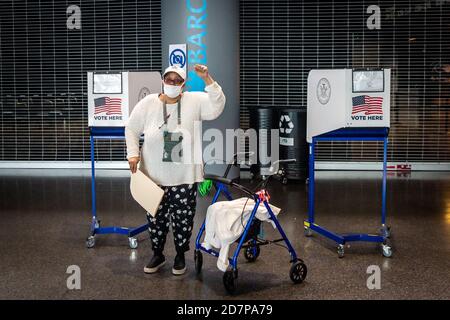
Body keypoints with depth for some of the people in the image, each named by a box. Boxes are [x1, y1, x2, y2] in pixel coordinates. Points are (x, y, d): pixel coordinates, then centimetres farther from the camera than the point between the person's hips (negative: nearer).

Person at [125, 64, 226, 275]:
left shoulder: (194, 101, -2)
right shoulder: (148, 103, 1)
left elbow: (217, 107, -16)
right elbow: (131, 129, 8)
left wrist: (207, 79, -24)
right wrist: (133, 154, -3)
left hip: (184, 176, -1)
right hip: (154, 175, 1)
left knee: (183, 219, 8)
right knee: (156, 218, 12)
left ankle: (180, 256, 28)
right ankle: (157, 255, 32)